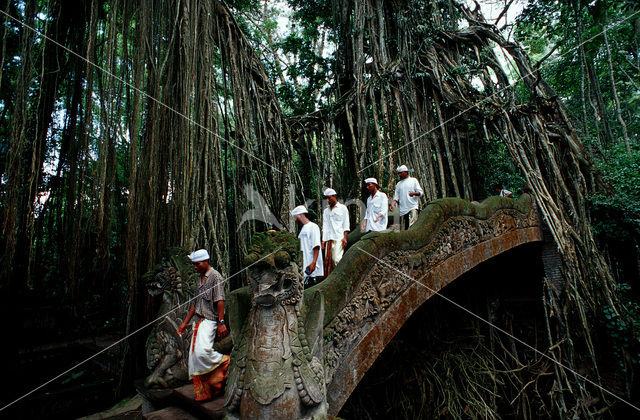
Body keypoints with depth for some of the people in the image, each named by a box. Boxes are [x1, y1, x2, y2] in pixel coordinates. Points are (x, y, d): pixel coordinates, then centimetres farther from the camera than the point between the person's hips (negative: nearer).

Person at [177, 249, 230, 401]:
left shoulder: (215, 276, -9)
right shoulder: (200, 279, 17)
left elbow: (220, 301, -15)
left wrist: (221, 323, -20)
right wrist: (185, 322, 21)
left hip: (209, 320, -9)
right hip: (198, 321, 9)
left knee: (202, 351, -25)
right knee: (194, 355, 7)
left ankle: (224, 361, 1)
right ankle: (203, 392, 18)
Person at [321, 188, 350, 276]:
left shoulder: (342, 208, 7)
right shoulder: (326, 211, 20)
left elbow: (346, 224, 1)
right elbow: (325, 226, 16)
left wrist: (345, 238, -8)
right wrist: (323, 240, 6)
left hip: (339, 238, -5)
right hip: (328, 239, 5)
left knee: (337, 259, -12)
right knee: (328, 260, 0)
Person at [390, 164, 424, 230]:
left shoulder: (413, 180, 10)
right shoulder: (398, 184, 19)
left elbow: (421, 192, 4)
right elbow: (396, 196, 13)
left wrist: (413, 193, -18)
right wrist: (392, 204, -7)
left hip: (412, 207, -4)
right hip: (402, 209, 4)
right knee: (403, 228, 1)